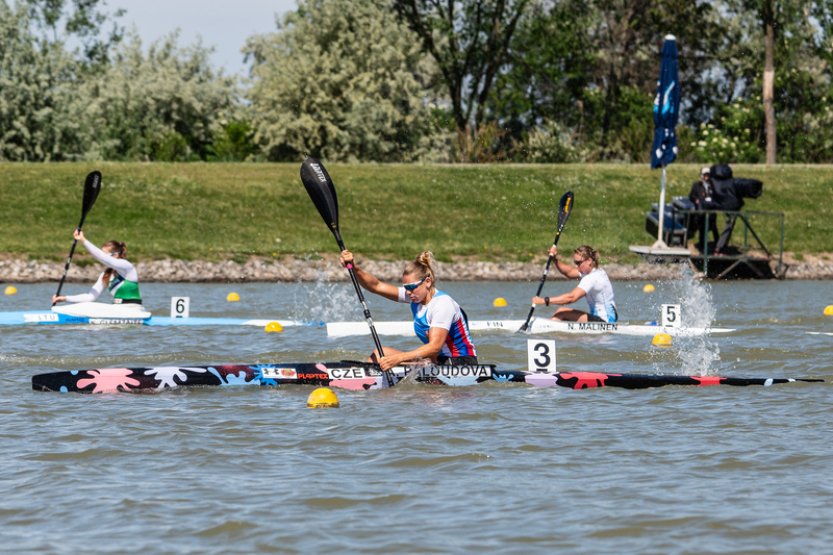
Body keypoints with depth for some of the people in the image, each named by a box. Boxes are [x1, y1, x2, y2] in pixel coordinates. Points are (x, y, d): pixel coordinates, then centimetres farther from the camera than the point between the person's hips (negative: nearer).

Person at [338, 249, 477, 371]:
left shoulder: (442, 303, -20)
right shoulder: (416, 294, 5)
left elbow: (434, 347, -29)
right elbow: (377, 286, 1)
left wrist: (398, 358, -37)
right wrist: (355, 269, -16)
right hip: (439, 360, 9)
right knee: (379, 353, -1)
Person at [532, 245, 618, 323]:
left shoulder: (592, 278, -21)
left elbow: (571, 297, -30)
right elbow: (569, 272, 14)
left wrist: (545, 300, -29)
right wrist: (555, 259, -1)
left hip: (604, 321, -10)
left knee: (562, 312, -12)